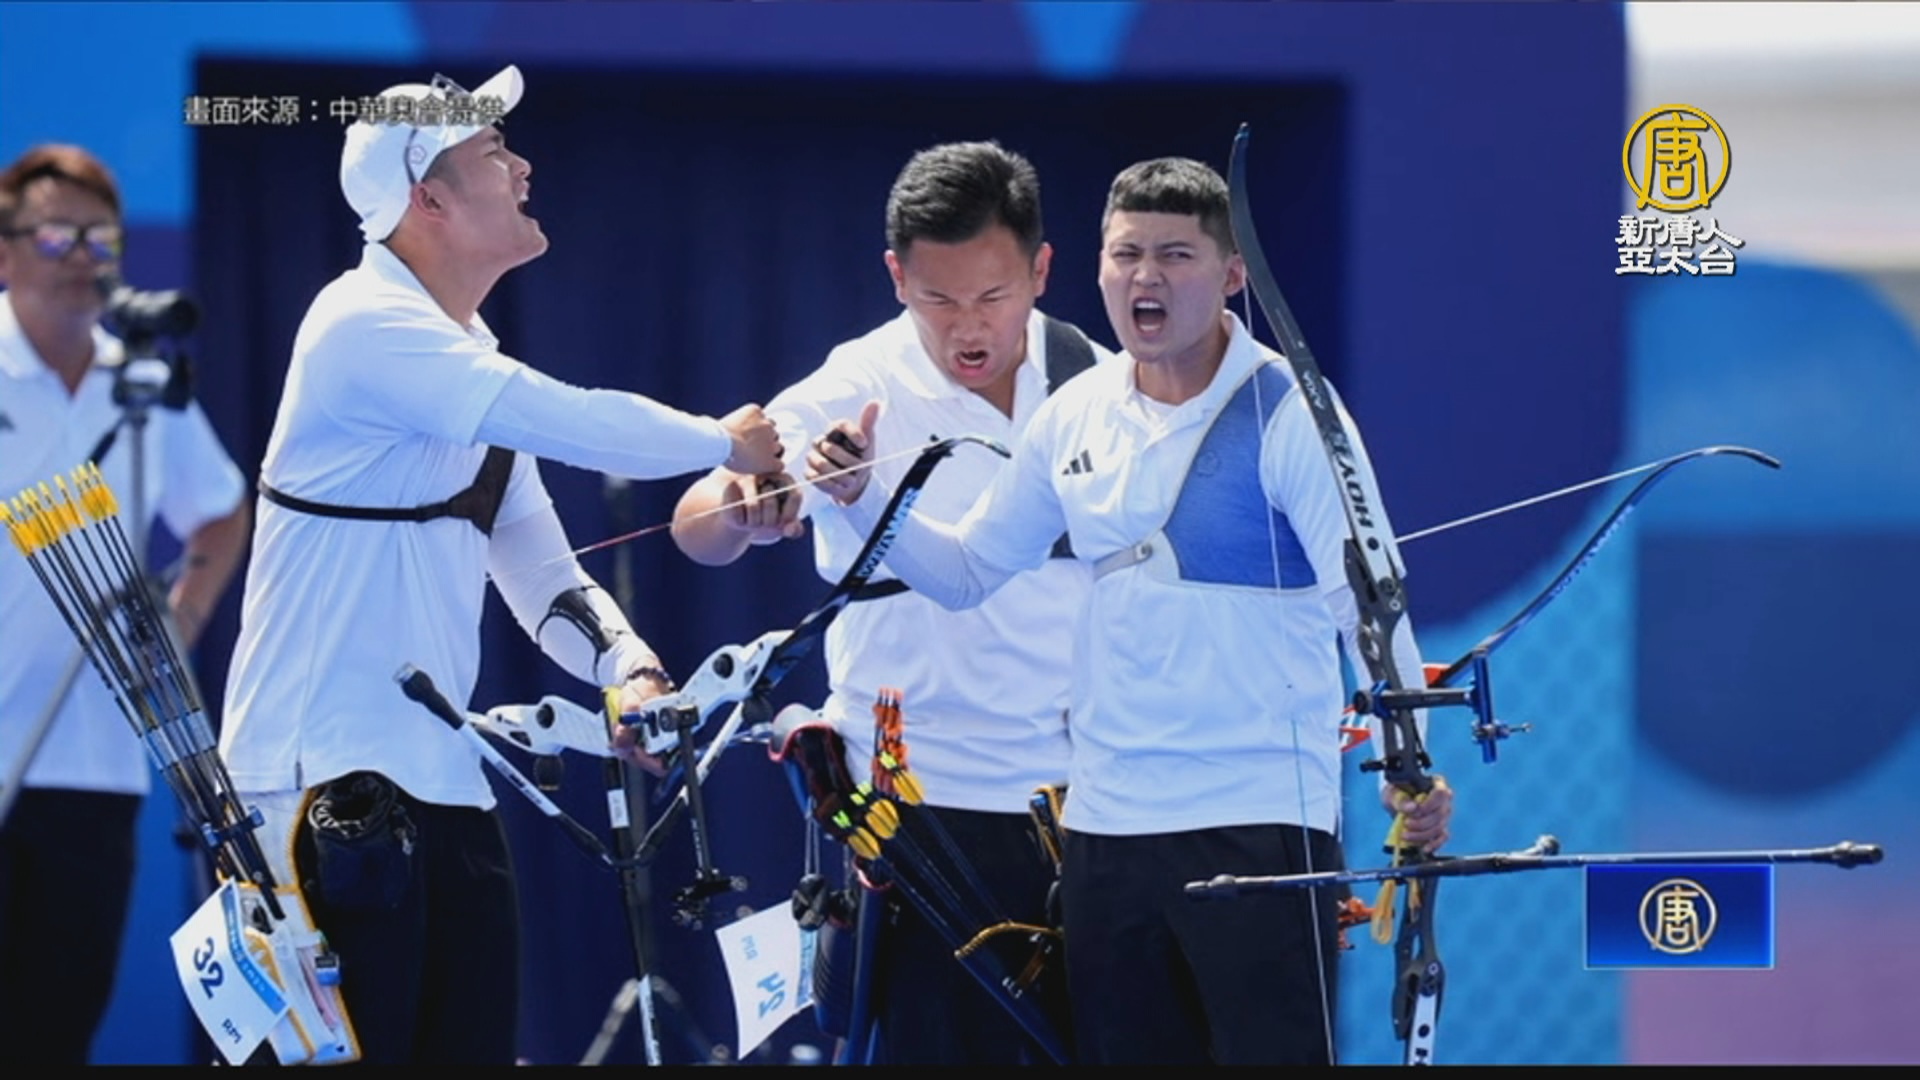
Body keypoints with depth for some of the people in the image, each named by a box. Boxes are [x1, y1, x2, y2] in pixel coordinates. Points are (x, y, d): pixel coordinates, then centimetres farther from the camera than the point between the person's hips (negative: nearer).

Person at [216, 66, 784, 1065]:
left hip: (440, 784, 9)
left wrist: (629, 671, -4)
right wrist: (726, 442, -5)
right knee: (349, 1051, -10)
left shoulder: (470, 363, 16)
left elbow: (539, 566, 14)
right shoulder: (369, 327, -13)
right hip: (323, 790, -9)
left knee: (476, 1043, 7)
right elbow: (574, 425, -22)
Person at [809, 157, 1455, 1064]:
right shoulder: (1074, 419, 7)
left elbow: (1368, 601, -15)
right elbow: (966, 573, 17)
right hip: (1105, 823, 6)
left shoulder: (1288, 413, -10)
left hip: (1262, 822, -6)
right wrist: (862, 495, 1)